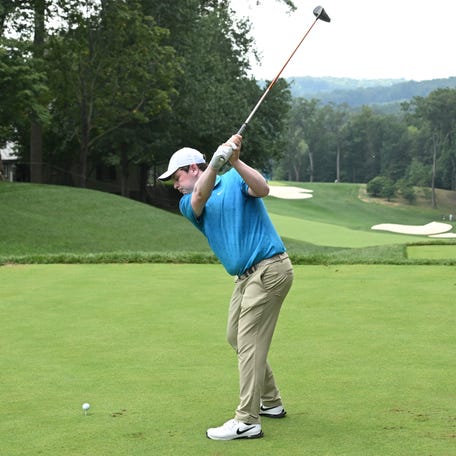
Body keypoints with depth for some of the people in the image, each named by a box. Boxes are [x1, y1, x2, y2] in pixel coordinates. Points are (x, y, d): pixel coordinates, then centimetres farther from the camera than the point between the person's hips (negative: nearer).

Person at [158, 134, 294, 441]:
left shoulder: (236, 179, -2)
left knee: (249, 343, -10)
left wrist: (234, 160, -34)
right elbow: (200, 196, -15)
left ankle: (247, 421, -7)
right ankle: (270, 402, 31)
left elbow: (262, 189, -22)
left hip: (268, 269, -8)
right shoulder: (188, 205, 10)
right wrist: (216, 160, -31)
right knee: (236, 338, 17)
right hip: (246, 277, 8)